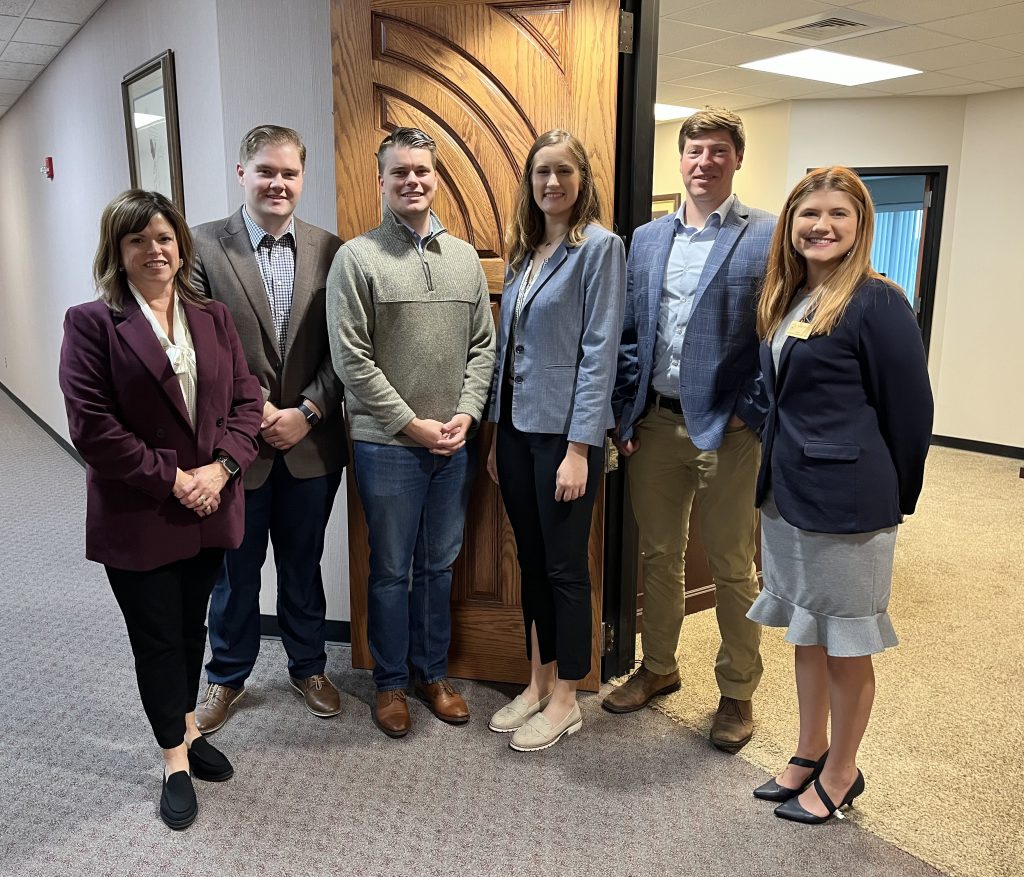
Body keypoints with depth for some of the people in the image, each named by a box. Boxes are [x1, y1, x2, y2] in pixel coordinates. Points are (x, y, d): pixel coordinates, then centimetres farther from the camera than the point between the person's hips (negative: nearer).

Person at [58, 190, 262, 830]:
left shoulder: (214, 319, 6)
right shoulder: (92, 323, -7)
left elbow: (246, 399, 3)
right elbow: (93, 426, -14)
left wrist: (221, 468, -12)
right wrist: (172, 481, -16)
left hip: (209, 508, 4)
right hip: (137, 518, -4)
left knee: (192, 627, 19)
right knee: (157, 639, 10)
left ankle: (189, 730, 39)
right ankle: (176, 761, 27)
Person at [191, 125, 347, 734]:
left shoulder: (329, 250, 0)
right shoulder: (204, 246, -5)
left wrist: (307, 412, -11)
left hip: (311, 443, 2)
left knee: (303, 565, 17)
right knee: (235, 571, 14)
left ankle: (309, 667, 38)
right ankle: (227, 678, 36)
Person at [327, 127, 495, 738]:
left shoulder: (465, 257, 9)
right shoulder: (358, 257, -5)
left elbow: (484, 345, 9)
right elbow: (352, 359, -10)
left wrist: (466, 414, -4)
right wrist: (412, 424, -12)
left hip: (454, 442, 4)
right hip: (387, 443, -4)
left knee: (440, 564, 15)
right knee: (391, 569, 9)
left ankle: (433, 673, 32)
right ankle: (391, 681, 27)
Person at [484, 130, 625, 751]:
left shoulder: (600, 247, -8)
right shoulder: (523, 251, 13)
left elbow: (599, 351, -14)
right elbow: (508, 346, 14)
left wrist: (579, 448, -18)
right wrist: (497, 434, 12)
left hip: (563, 430, -7)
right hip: (517, 425, 7)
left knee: (565, 568, 4)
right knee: (531, 561, 14)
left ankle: (566, 700, 20)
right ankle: (539, 683, 30)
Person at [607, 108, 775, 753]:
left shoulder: (768, 236, -4)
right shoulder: (647, 239, 10)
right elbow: (629, 333, 10)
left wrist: (751, 415, -12)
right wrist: (627, 412, 4)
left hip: (727, 429, -4)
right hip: (656, 421, 5)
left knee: (733, 569, 8)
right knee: (658, 555, 16)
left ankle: (738, 692, 27)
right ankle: (658, 669, 36)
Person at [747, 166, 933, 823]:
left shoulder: (876, 303, -14)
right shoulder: (786, 301, 8)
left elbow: (910, 408, -10)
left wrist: (896, 497, -2)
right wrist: (777, 468, 12)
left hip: (847, 500, -7)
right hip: (786, 492, 8)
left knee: (846, 643, 8)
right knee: (807, 633, 19)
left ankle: (841, 772, 29)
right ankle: (810, 754, 37)